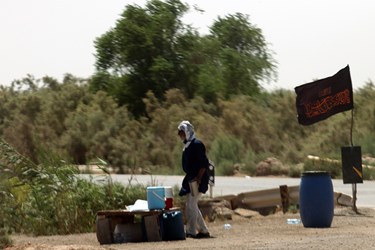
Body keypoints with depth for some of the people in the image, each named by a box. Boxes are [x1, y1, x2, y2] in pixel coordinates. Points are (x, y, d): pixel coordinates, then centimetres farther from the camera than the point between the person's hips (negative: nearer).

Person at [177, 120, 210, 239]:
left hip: (198, 180, -10)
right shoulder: (187, 145, 14)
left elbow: (204, 163, -18)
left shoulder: (197, 144, -14)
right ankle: (204, 231, 17)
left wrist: (199, 178, -23)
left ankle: (191, 231, -5)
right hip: (190, 179, 10)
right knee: (192, 205, 11)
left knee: (191, 205, -10)